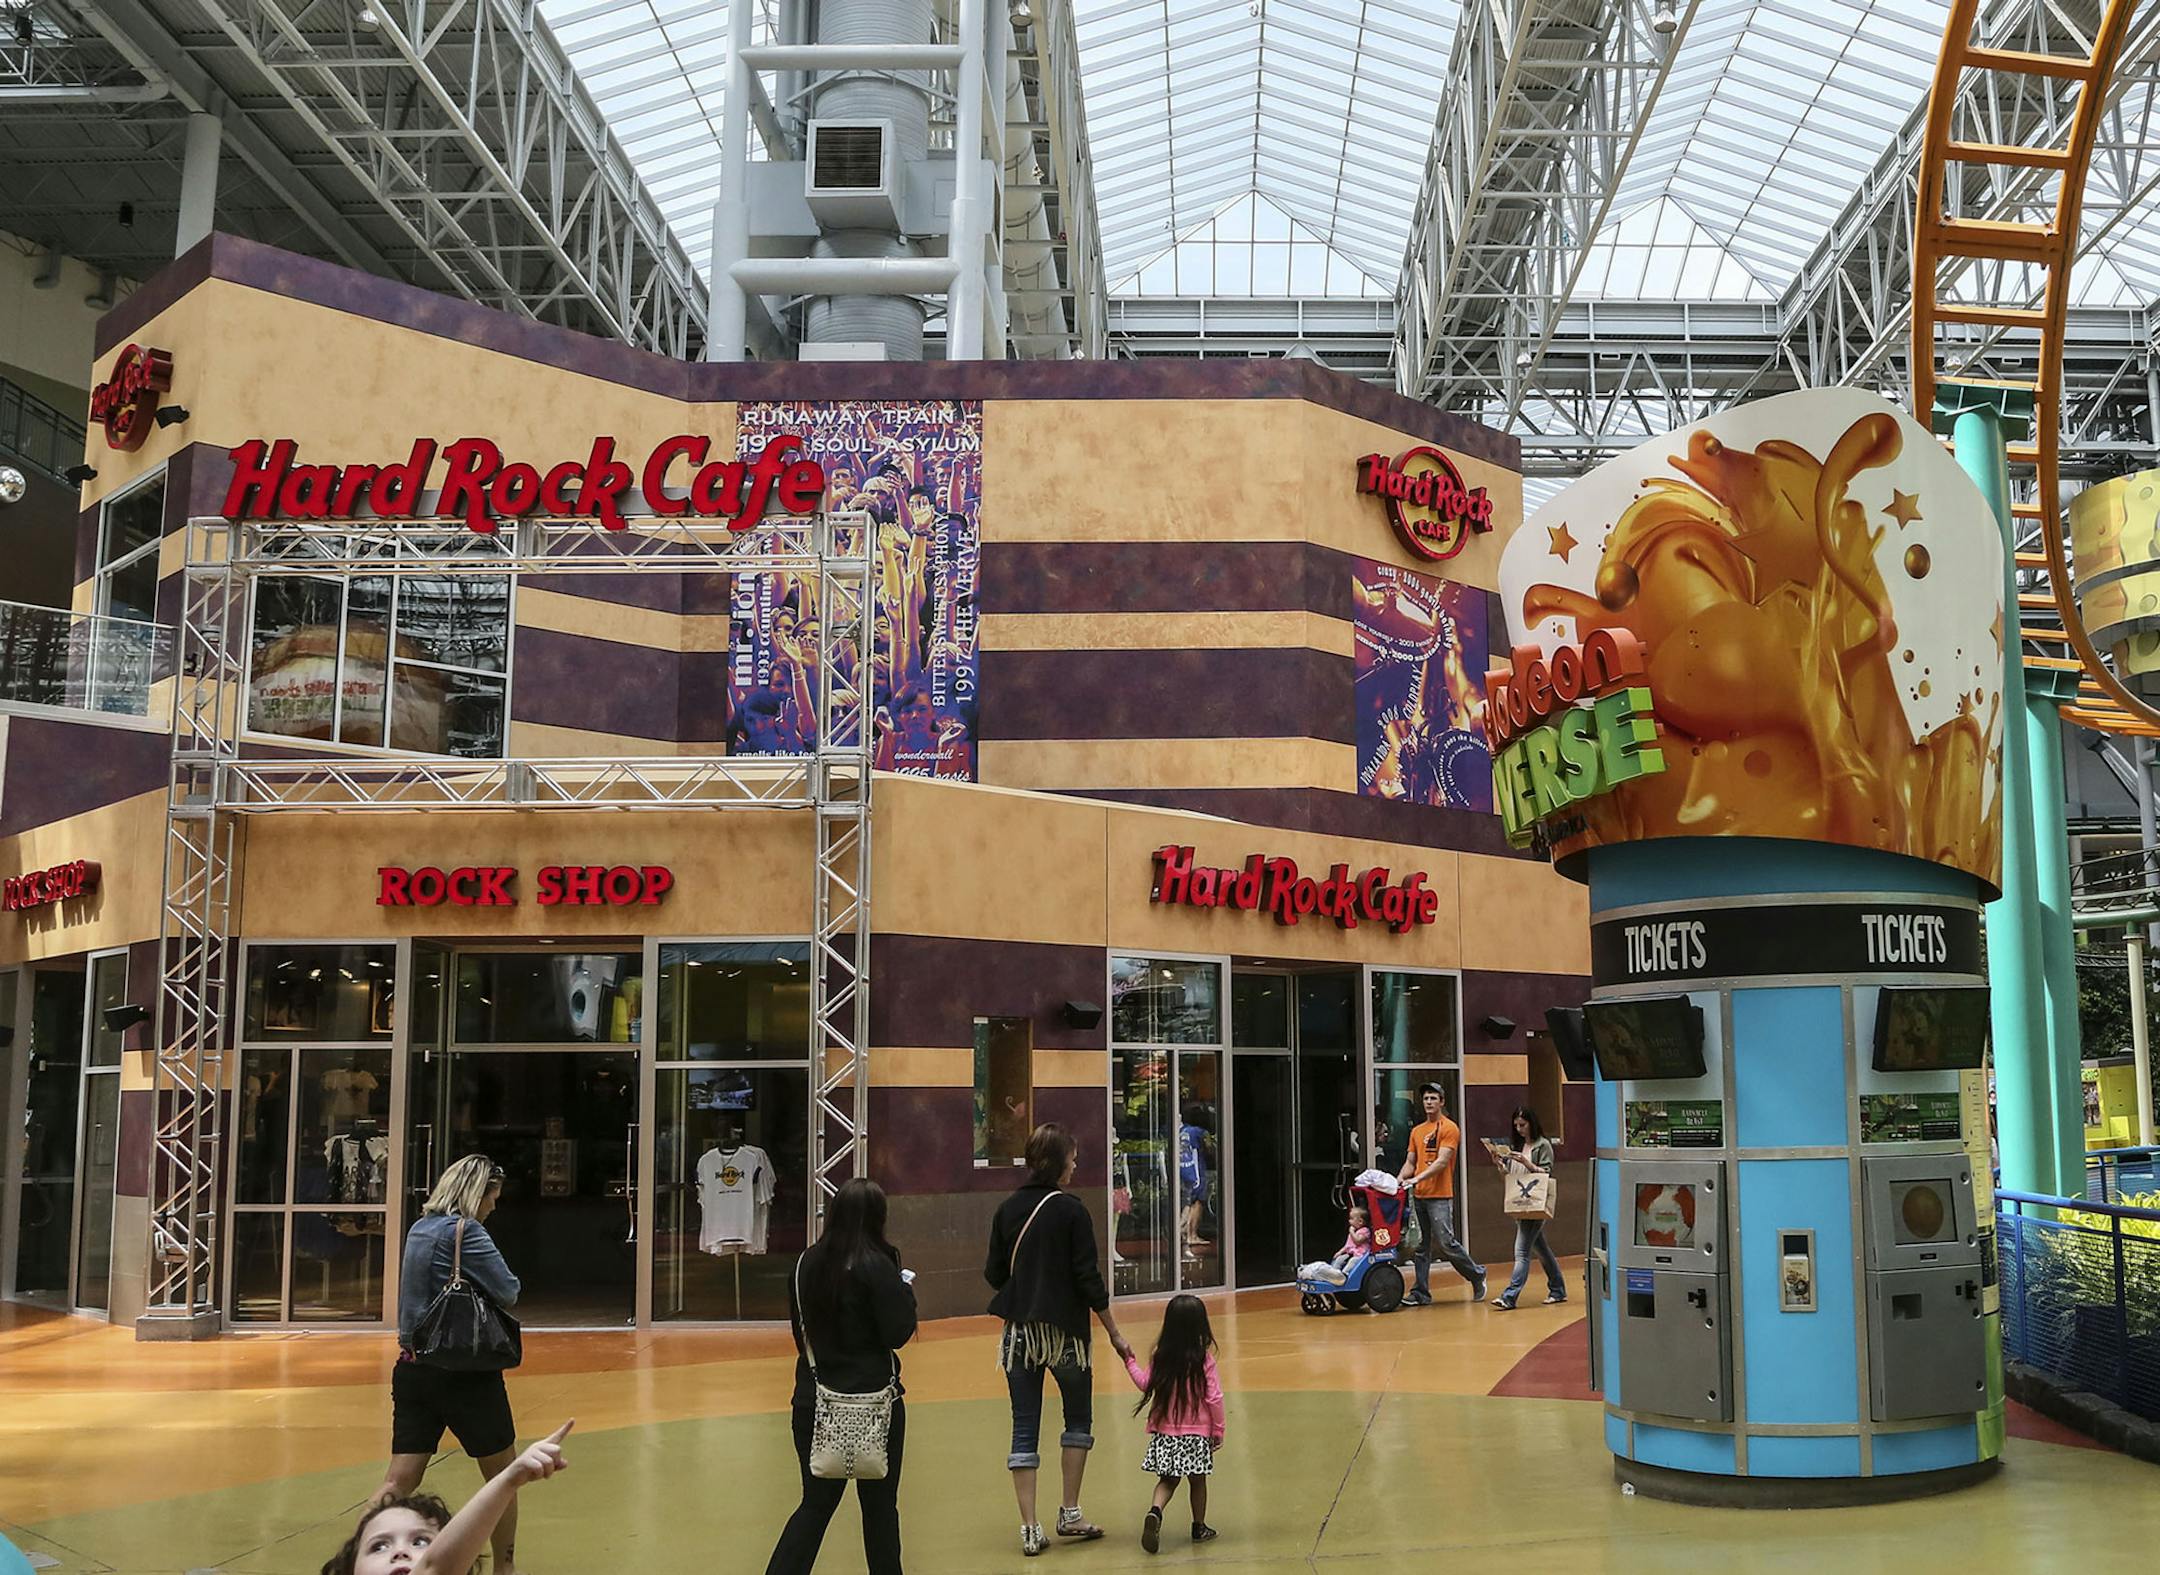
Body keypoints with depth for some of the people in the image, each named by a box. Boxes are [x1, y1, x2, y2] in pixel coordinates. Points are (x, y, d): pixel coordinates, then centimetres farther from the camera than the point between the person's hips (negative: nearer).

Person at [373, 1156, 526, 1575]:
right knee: (503, 1475, 12)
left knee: (398, 1482, 4)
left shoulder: (419, 1229, 10)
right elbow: (508, 1292, -16)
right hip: (464, 1372, -7)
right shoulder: (464, 1229, -14)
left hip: (412, 1367, 7)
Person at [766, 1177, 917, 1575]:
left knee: (817, 1502, 13)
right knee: (879, 1505, 10)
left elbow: (799, 1328, 12)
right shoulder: (876, 1265, -15)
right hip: (871, 1400, -5)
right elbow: (898, 1332, -14)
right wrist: (905, 1289, 1)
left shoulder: (807, 1263, 1)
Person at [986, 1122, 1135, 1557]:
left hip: (1018, 1333, 3)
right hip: (1064, 1331, -3)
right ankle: (1070, 1513, 16)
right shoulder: (1070, 1210, -10)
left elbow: (994, 1274, 5)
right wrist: (1114, 1333, -1)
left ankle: (1030, 1528, 3)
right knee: (1079, 1419, 17)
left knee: (1024, 1430, 6)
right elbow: (1088, 1279, -10)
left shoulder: (1007, 1210, 1)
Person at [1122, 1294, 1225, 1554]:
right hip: (1197, 1433, -2)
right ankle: (1199, 1527, 26)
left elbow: (1147, 1384, 6)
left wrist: (1130, 1361, 20)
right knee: (1197, 1481, 15)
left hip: (1165, 1432, 2)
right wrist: (1218, 1429, 1)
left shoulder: (1161, 1357, -6)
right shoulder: (1204, 1359, -13)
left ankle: (1155, 1512, -14)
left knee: (1168, 1479, 12)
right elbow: (1214, 1398, -11)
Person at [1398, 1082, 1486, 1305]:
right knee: (1421, 1246, 6)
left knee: (1446, 1243, -7)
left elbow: (1442, 1162, -15)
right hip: (1418, 1196, 6)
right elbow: (1410, 1162, 16)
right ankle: (1421, 1293, 9)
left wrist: (1418, 1178, -24)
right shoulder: (1417, 1131, 16)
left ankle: (1477, 1276, 14)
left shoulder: (1449, 1129, -5)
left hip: (1440, 1196, -6)